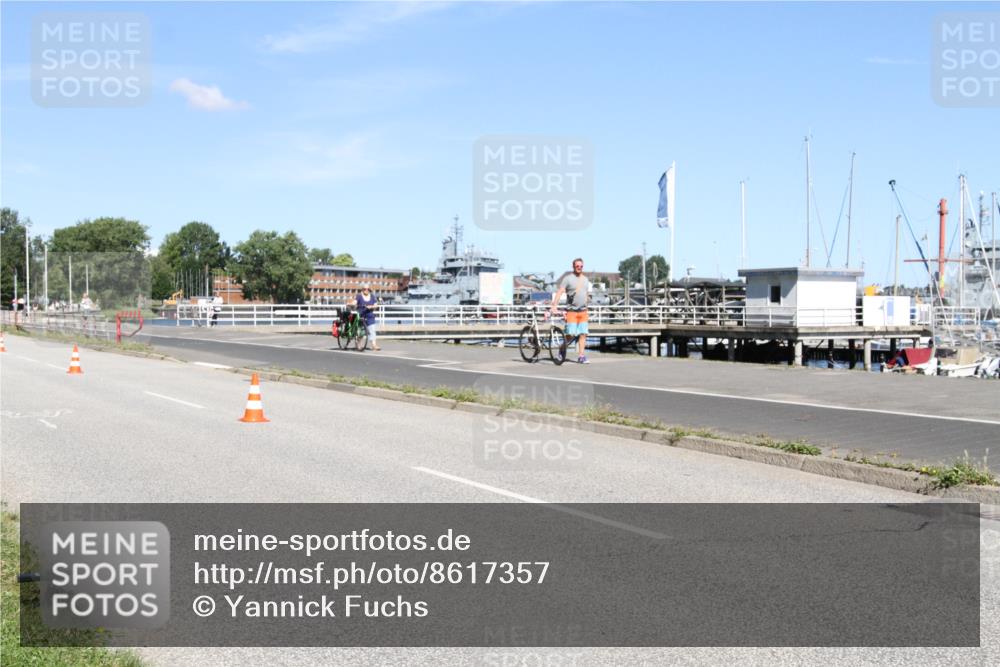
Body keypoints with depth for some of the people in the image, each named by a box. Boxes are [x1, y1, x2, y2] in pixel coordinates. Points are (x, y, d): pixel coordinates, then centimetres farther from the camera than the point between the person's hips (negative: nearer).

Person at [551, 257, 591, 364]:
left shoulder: (585, 279, 14)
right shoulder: (568, 279, -5)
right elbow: (559, 292, -13)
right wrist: (554, 305, -23)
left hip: (583, 311, 5)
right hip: (571, 311, -5)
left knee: (583, 334, -1)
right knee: (570, 334, -11)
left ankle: (581, 356, 1)